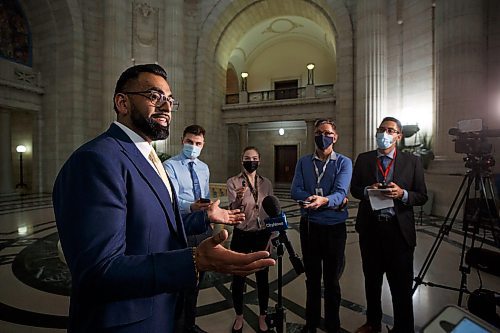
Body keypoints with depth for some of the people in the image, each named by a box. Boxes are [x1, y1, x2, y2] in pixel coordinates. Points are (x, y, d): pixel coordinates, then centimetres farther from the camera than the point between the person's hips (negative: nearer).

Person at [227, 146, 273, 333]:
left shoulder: (266, 183, 1)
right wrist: (238, 200, -39)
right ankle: (239, 316, 37)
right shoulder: (233, 182, -7)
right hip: (241, 235, -1)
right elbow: (232, 209, -17)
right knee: (238, 277, 11)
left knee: (263, 277, 13)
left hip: (262, 235, 2)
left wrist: (270, 237, 5)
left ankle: (262, 317, 36)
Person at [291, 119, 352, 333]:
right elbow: (295, 191, -9)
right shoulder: (303, 162, 4)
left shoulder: (344, 162, -3)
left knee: (332, 278, 13)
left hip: (335, 227, -2)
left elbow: (340, 193, -17)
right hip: (309, 225, 2)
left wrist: (324, 200, -40)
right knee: (312, 276, 16)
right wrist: (333, 201, -17)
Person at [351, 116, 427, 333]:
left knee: (402, 285, 8)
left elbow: (422, 197, 1)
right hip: (370, 228, 2)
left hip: (399, 230, -2)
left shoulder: (412, 161, 0)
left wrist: (402, 194, -18)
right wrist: (367, 190, -13)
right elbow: (354, 189, 7)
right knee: (371, 280, 19)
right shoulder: (363, 159, 3)